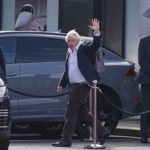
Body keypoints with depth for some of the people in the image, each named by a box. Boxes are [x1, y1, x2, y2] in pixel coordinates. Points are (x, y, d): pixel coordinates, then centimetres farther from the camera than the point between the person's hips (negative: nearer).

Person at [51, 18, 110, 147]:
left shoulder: (84, 49, -5)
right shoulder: (70, 53, 18)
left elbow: (95, 45, -22)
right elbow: (67, 71, 25)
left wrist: (97, 32, -36)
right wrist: (62, 84, 23)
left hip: (82, 85, -9)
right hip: (74, 86, 9)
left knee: (70, 112, -8)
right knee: (82, 113, 13)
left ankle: (66, 140, -4)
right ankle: (103, 132, 21)